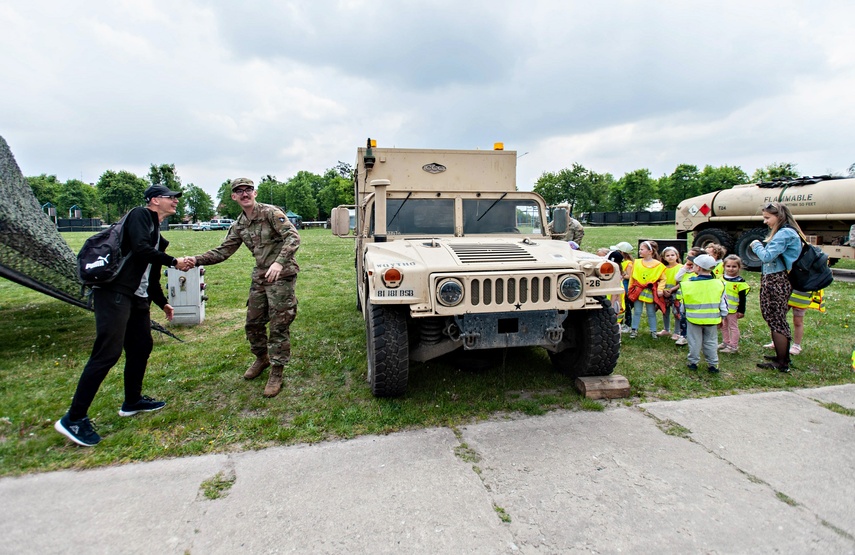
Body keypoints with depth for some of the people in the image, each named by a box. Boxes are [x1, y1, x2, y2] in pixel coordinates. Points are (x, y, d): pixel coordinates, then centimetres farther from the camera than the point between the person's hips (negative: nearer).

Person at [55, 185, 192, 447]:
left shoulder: (156, 232, 22)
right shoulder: (140, 215, -3)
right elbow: (140, 249, -20)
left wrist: (162, 302, 31)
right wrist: (174, 262, -8)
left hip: (137, 297, 10)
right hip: (114, 292, -10)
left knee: (142, 346, 14)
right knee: (107, 353, -12)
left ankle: (132, 401, 30)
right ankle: (74, 419, -3)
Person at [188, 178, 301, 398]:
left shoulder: (271, 212, -11)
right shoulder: (238, 226, 11)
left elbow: (293, 237, -20)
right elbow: (223, 251, 11)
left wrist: (279, 262, -34)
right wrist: (197, 260, -5)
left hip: (282, 276, -7)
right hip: (260, 277, 7)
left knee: (279, 325, -3)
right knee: (253, 323, 14)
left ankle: (277, 373, 8)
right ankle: (261, 358, 37)